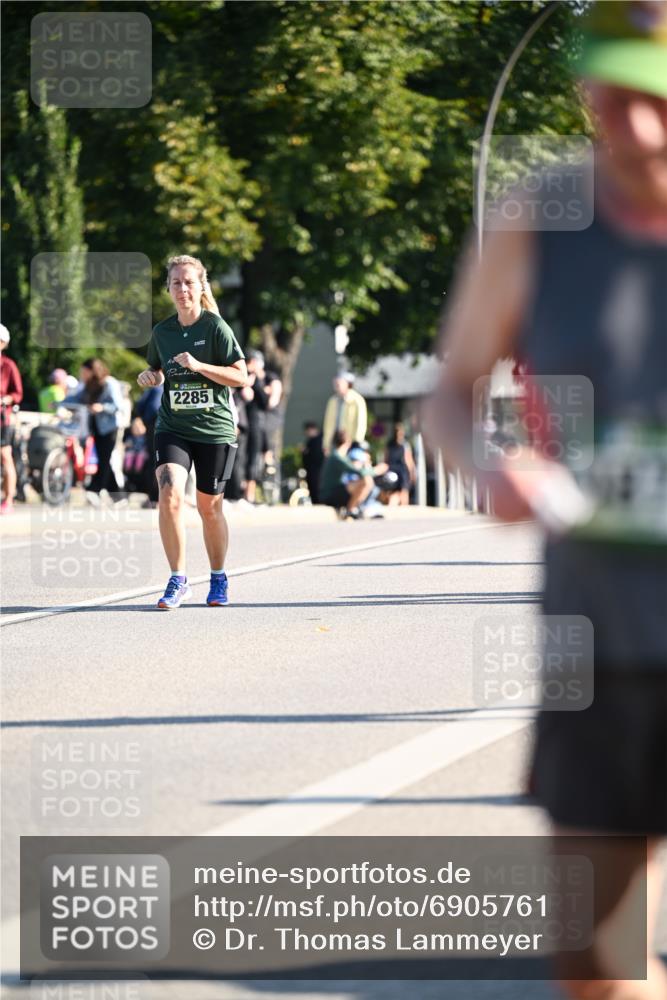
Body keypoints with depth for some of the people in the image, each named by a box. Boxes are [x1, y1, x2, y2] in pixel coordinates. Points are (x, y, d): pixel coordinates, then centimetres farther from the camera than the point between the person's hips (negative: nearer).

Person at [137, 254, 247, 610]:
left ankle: (218, 578, 30)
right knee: (170, 495, -20)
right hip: (173, 428, 2)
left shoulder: (215, 327, -7)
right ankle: (178, 581, -13)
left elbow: (241, 376, -11)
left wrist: (199, 366, -21)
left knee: (209, 507, 7)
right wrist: (150, 376, 0)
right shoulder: (162, 332, 6)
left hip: (214, 429, -2)